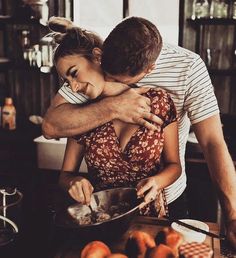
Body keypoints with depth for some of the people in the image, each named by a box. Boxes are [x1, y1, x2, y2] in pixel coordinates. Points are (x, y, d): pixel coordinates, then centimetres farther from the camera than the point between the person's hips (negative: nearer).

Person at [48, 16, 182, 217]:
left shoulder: (158, 101, -4)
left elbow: (174, 165, 5)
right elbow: (66, 174, 9)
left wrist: (157, 181, -15)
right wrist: (73, 182, -13)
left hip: (150, 217, -1)